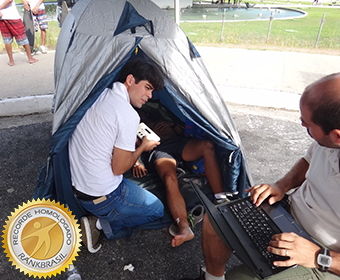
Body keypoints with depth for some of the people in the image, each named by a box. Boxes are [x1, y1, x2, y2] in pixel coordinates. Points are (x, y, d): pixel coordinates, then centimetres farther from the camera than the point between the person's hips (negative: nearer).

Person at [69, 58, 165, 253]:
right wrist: (143, 147, -2)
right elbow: (118, 168, -18)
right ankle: (102, 224, 0)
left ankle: (99, 218, 10)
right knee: (157, 209, 13)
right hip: (101, 196, -8)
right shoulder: (129, 116, -24)